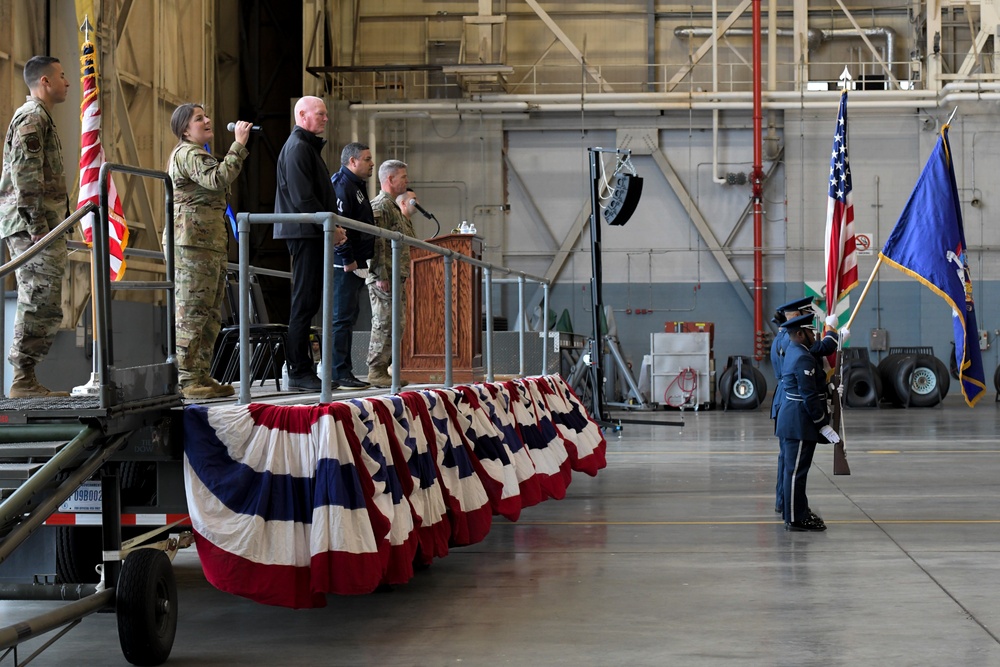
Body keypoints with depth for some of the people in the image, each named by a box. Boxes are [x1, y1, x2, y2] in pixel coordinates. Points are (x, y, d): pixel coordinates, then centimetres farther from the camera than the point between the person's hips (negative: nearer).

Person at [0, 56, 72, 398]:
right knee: (41, 303, -12)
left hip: (34, 227, 11)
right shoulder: (33, 115, -8)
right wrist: (38, 224, -23)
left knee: (38, 304, 10)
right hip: (32, 222, -11)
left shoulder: (38, 116, 25)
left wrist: (56, 222, 23)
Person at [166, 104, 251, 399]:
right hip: (191, 242, -11)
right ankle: (184, 380, -12)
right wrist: (239, 144, -22)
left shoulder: (198, 154, 27)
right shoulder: (188, 153, -7)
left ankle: (201, 377, 11)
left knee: (210, 315, 9)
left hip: (210, 244, 11)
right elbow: (219, 179, -24)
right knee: (191, 312, -12)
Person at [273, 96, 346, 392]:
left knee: (308, 302, 10)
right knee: (305, 303, -9)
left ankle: (302, 370, 13)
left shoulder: (309, 146, 23)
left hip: (312, 234, 11)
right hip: (304, 233, -11)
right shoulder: (297, 147, -10)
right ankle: (299, 371, -8)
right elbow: (302, 197, -18)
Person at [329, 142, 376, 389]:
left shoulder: (356, 185, 21)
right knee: (342, 318, -9)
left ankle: (345, 372, 17)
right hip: (344, 266, -11)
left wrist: (361, 260, 20)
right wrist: (347, 259, -23)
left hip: (355, 264, 11)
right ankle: (339, 373, -8)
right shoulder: (342, 185, -13)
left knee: (348, 318, 12)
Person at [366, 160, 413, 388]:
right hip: (384, 278, -10)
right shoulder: (380, 205, -11)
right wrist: (381, 275, -23)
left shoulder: (394, 207, 22)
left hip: (396, 277, 10)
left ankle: (383, 370, 15)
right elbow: (376, 243, -19)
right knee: (385, 324, -10)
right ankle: (376, 372, -7)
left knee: (394, 325, 11)